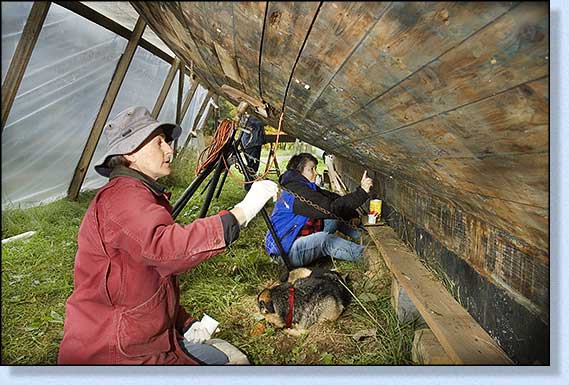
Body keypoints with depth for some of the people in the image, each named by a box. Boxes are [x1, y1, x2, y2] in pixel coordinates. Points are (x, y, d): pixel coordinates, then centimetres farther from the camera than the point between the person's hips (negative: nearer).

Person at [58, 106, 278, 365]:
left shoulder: (144, 195, 12)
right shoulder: (122, 196, -20)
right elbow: (167, 248, -41)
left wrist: (185, 324, 5)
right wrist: (243, 211, -37)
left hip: (154, 337, 9)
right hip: (113, 353, -9)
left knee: (234, 358, 9)